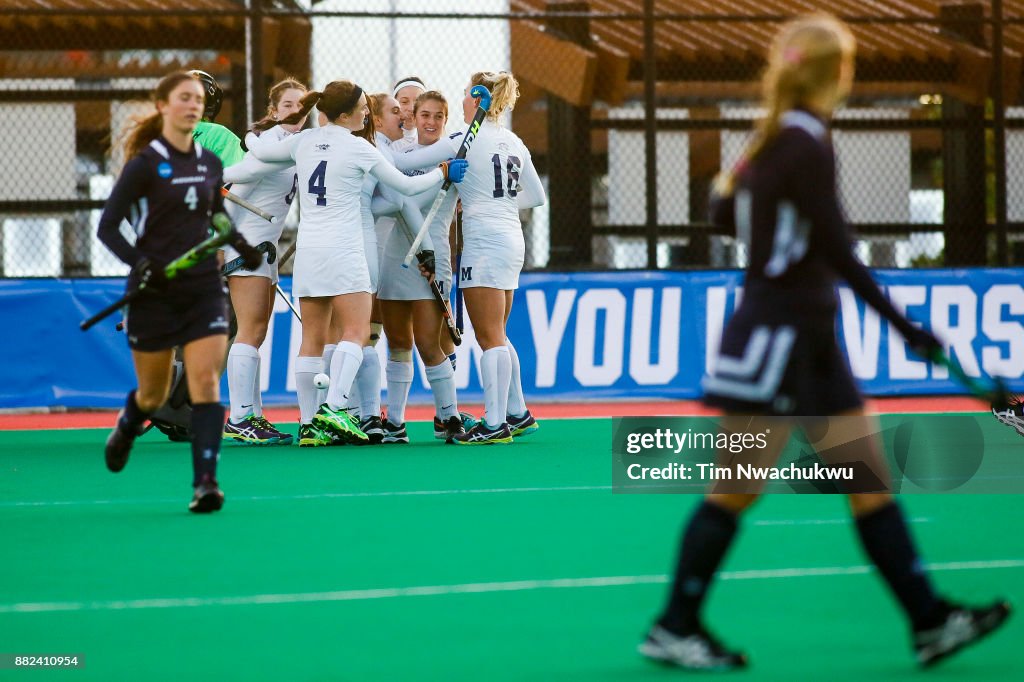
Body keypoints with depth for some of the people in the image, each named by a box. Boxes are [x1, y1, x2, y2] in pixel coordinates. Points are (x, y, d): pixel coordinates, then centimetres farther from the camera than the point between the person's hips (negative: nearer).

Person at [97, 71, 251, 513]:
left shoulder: (211, 164, 7)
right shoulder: (145, 164, -7)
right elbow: (108, 227, -8)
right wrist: (140, 262, -23)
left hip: (203, 289, 3)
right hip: (154, 292, -3)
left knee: (206, 381, -13)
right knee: (154, 394, 10)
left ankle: (205, 484, -18)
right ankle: (126, 427, 46)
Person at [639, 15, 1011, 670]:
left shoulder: (776, 140, 9)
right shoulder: (806, 144, -17)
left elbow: (724, 210, 20)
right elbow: (837, 249, -21)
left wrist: (732, 186, 41)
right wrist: (902, 325, -20)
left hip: (812, 343, 9)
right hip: (777, 335, -9)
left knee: (872, 481, 7)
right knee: (737, 489, -2)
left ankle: (931, 621, 7)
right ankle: (673, 628, 8)